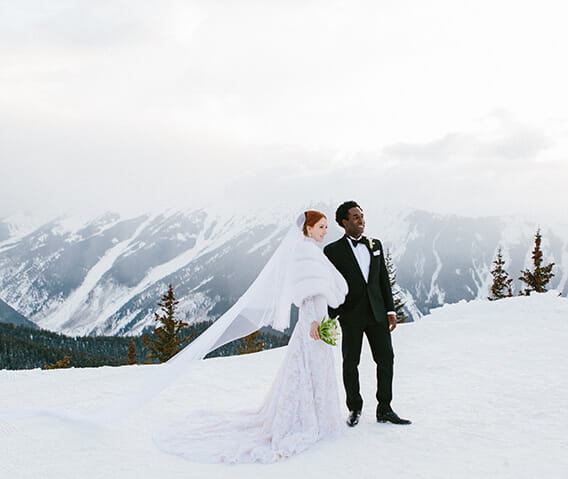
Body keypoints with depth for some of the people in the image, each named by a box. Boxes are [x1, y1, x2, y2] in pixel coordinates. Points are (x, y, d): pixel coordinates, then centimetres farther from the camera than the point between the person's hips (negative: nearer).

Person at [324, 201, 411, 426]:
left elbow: (384, 279, 13)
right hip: (351, 316, -4)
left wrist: (390, 310, 8)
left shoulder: (375, 245, 11)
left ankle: (385, 410, 16)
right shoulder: (333, 251, -2)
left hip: (376, 313, 4)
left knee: (386, 359, 4)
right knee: (351, 363, 6)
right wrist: (331, 317, -8)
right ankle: (354, 409, 22)